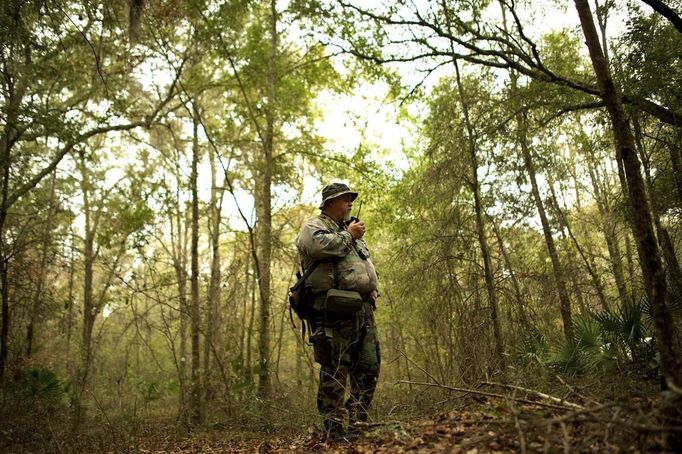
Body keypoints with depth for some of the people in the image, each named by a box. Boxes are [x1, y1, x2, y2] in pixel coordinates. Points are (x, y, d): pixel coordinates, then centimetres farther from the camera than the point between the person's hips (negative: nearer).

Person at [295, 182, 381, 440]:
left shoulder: (348, 229, 29)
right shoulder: (314, 226, 4)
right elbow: (317, 246, -21)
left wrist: (371, 293, 18)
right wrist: (348, 235, -7)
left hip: (363, 308, 9)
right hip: (334, 308, -8)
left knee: (368, 368, 8)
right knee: (335, 370, -6)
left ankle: (357, 422, 17)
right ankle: (335, 427, -1)